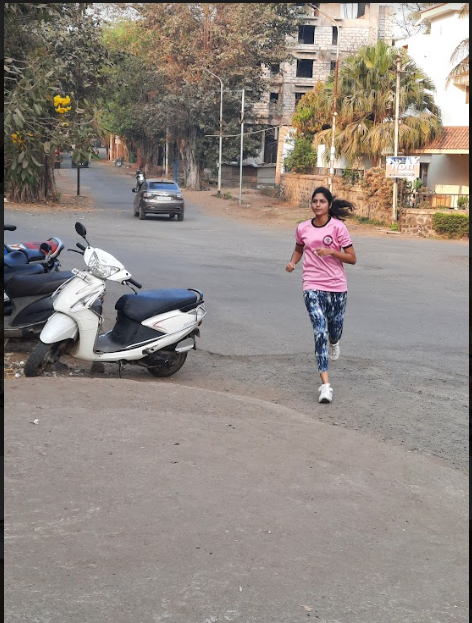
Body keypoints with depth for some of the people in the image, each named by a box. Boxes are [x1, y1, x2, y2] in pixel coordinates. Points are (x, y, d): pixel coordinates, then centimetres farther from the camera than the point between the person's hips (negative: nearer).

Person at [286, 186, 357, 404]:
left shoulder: (338, 227, -6)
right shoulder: (302, 228, 2)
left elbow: (352, 258, -5)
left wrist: (331, 252, -20)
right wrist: (292, 262, 2)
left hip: (336, 286, 0)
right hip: (312, 286, 0)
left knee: (335, 327, 14)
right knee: (320, 331, -12)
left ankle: (333, 343, 57)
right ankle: (325, 385, -15)